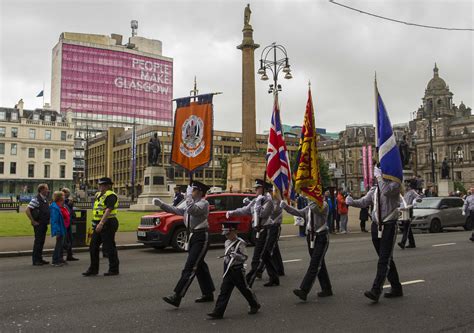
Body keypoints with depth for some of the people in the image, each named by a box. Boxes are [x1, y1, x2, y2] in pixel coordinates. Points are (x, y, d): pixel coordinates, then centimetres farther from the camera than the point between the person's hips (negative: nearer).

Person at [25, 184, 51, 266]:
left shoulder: (45, 199, 12)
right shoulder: (36, 199, -14)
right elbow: (27, 211, -19)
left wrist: (48, 219, 14)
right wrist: (33, 221, -17)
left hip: (44, 224, 8)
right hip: (38, 224, -8)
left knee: (42, 241, 12)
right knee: (38, 241, -3)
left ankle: (40, 259, 20)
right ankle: (35, 260, 4)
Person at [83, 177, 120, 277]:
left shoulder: (111, 196, -14)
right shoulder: (99, 195, 16)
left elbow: (108, 210, -26)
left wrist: (101, 223, -34)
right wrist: (96, 223, 21)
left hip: (107, 224, -10)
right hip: (99, 225, 10)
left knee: (109, 248, -3)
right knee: (93, 247, 10)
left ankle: (114, 269, 8)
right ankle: (93, 269, 19)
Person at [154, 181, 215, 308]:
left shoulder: (204, 203, -9)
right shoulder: (191, 203, 18)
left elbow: (193, 210, -29)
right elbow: (176, 210, 15)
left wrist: (189, 196, -20)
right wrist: (161, 204, 7)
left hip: (201, 238, -9)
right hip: (192, 237, 9)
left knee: (190, 267, -11)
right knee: (199, 266, 15)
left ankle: (177, 297, -14)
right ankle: (208, 294, 27)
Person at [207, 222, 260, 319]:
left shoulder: (240, 243, -14)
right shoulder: (227, 243, 8)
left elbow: (244, 257, -20)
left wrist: (234, 254, -32)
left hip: (237, 271, -6)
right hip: (228, 271, 6)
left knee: (244, 289, 8)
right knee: (224, 291, 0)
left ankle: (255, 306, 29)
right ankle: (218, 312, -1)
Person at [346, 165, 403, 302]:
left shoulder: (395, 184, -5)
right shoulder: (374, 190, 13)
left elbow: (386, 191, -27)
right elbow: (363, 202, 2)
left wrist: (379, 176, -19)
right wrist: (351, 201, -16)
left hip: (389, 226, -7)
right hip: (376, 226, 7)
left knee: (384, 260, -11)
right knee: (386, 259, 14)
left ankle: (376, 291, -16)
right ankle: (397, 288, 27)